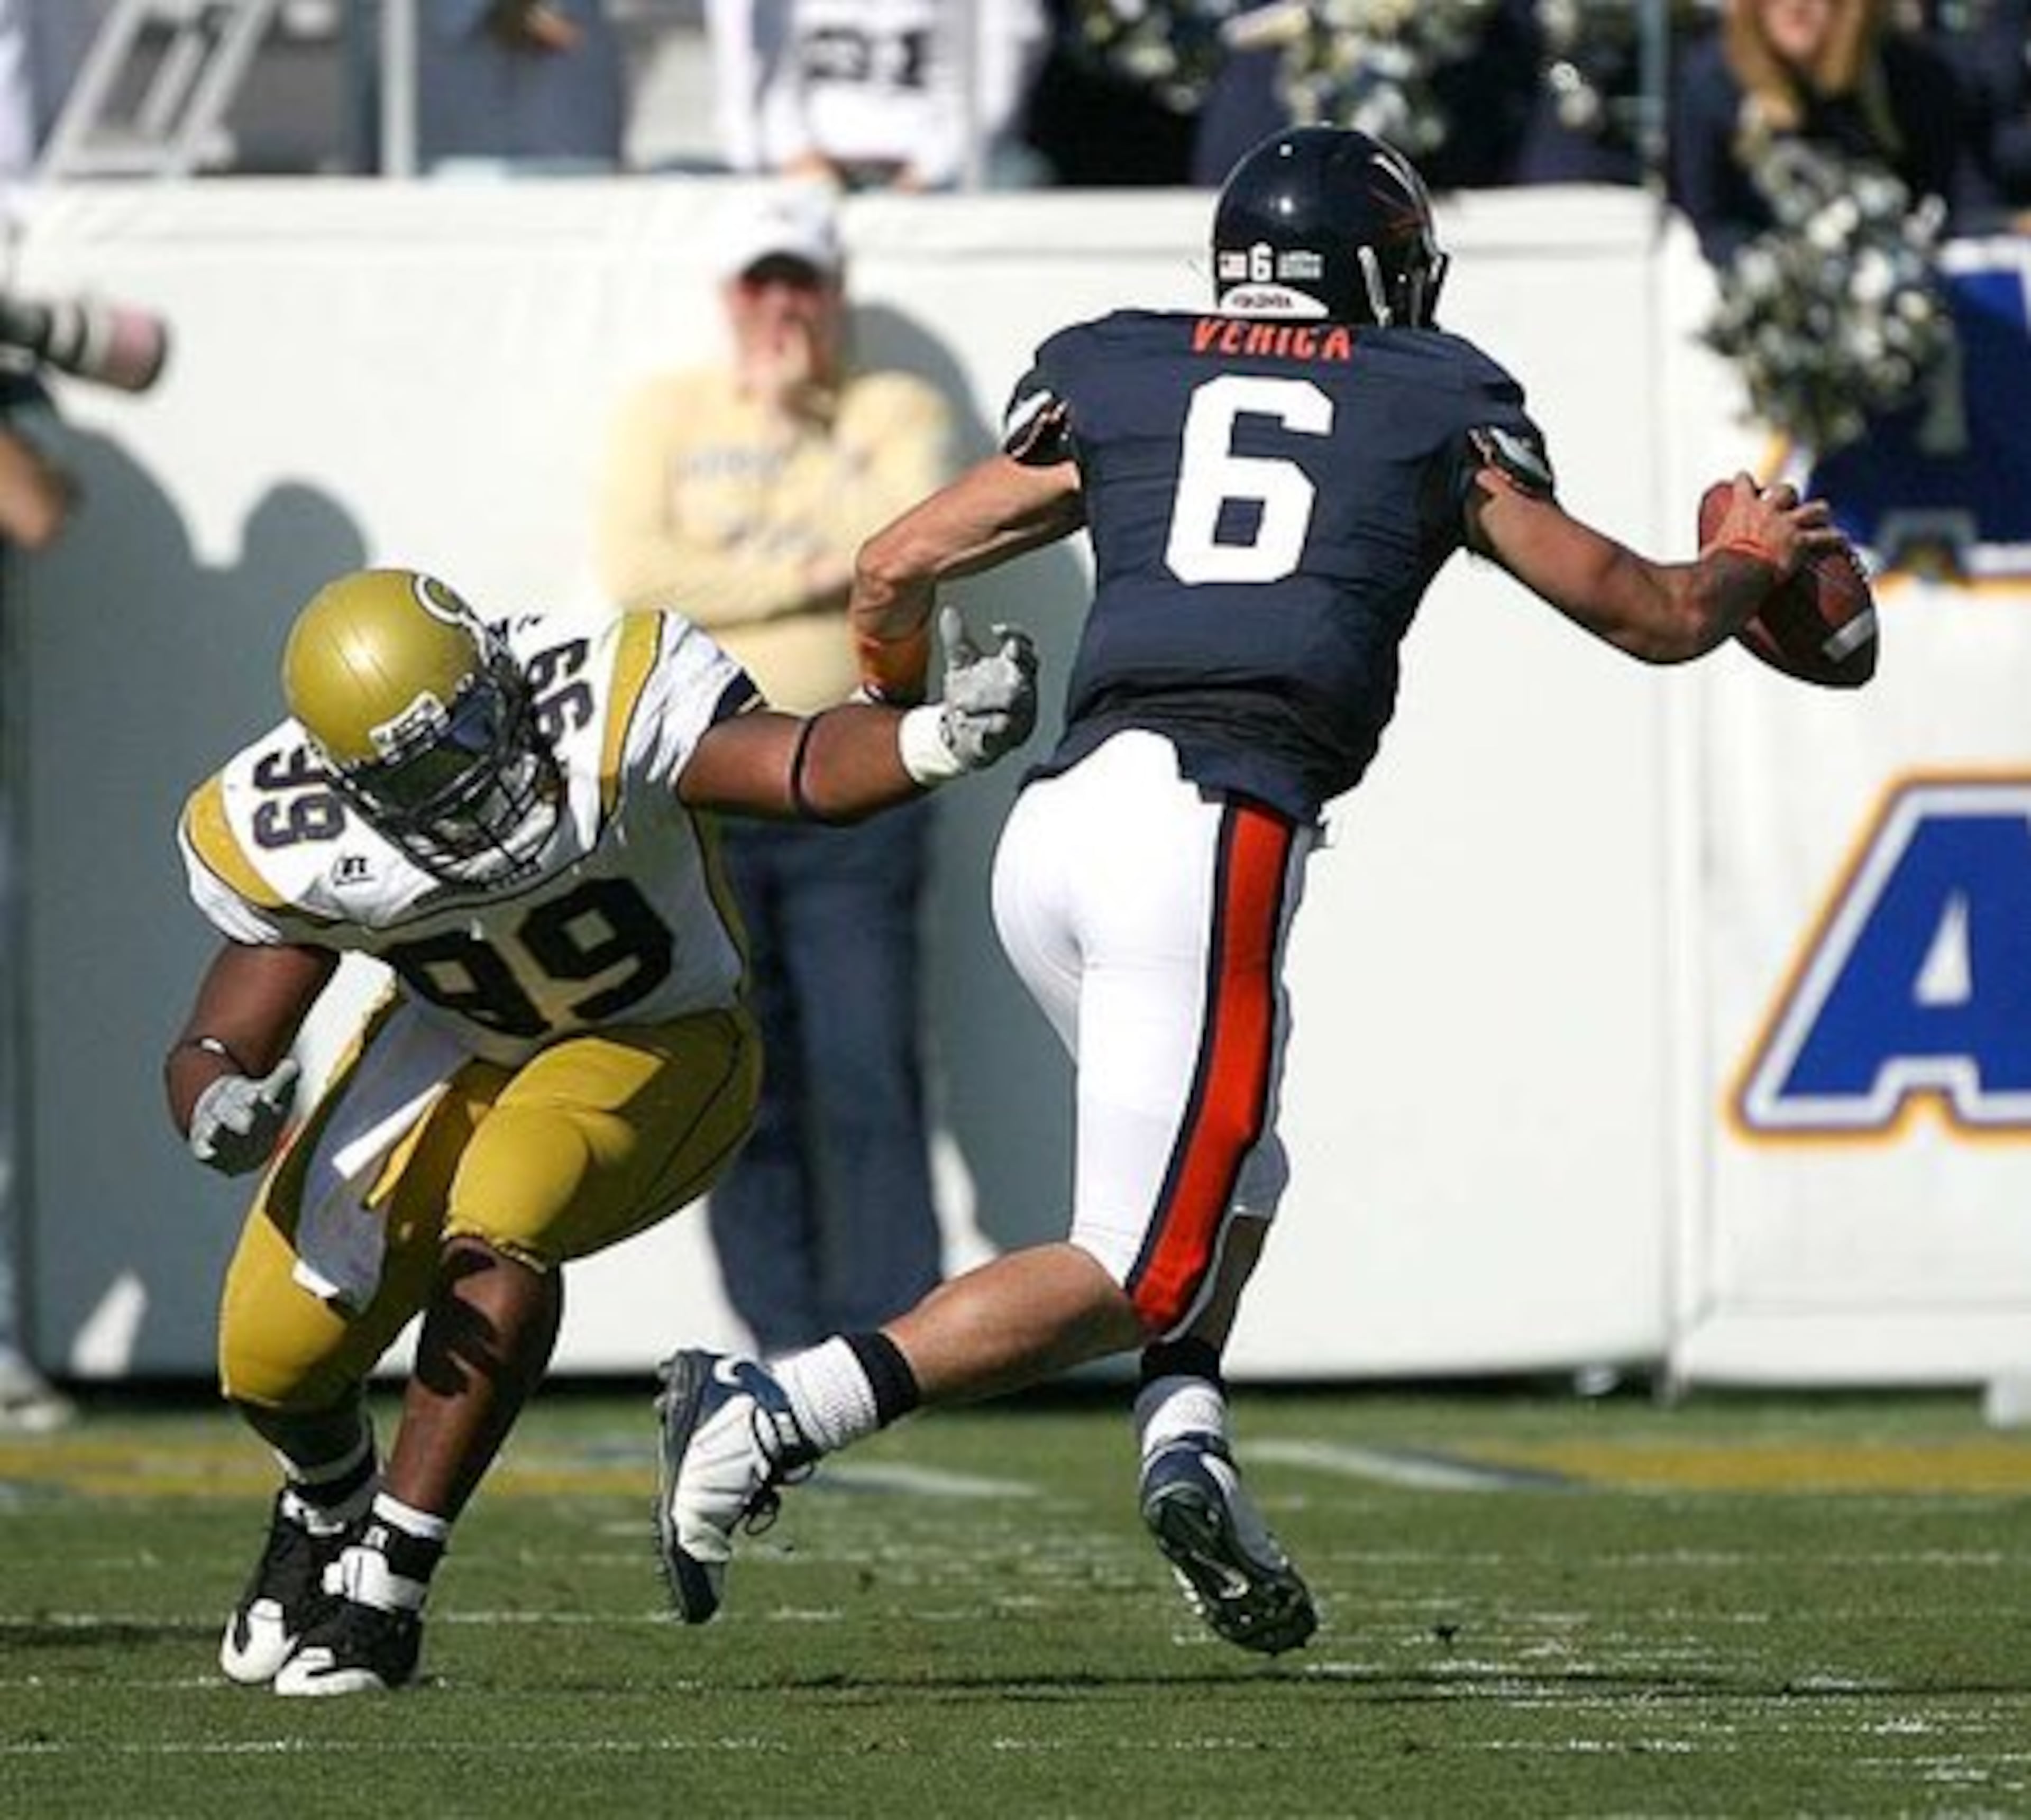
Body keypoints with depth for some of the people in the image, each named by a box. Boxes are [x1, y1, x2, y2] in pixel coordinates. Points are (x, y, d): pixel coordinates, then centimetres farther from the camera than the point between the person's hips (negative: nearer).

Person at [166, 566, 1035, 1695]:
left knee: (500, 1229, -33)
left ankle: (386, 1589, -21)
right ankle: (328, 1508, 33)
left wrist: (940, 739, -69)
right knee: (274, 1357, -5)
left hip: (658, 1046, -3)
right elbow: (224, 1042, -13)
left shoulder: (607, 705, -35)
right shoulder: (291, 844, -22)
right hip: (457, 1045, 3)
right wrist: (221, 1110, -38)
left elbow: (809, 770, -47)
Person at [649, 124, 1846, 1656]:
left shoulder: (1117, 380, 21)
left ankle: (1186, 1434, 0)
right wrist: (1747, 563, 46)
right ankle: (769, 1416, -17)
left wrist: (907, 728, 41)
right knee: (1137, 1273, -2)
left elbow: (896, 573, 20)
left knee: (1225, 1177, 26)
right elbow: (1650, 618, 24)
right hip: (1212, 831, -5)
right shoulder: (1441, 409, 16)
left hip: (1056, 824, 5)